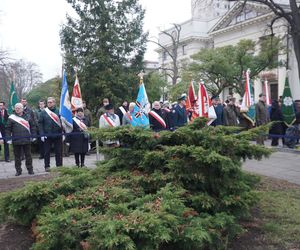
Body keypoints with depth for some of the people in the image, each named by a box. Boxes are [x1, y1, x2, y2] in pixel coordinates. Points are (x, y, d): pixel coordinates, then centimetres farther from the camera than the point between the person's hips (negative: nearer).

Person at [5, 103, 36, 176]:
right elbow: (8, 129, 3)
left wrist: (33, 136, 7)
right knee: (17, 156, 6)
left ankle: (30, 169, 16)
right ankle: (18, 170, 17)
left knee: (28, 156, 6)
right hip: (16, 141, -1)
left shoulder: (27, 116, 7)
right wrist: (9, 138, -3)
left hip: (27, 140, 1)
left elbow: (32, 126, 12)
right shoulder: (11, 117, 2)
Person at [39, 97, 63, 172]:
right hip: (47, 136, 0)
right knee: (47, 152, 7)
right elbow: (40, 123, 0)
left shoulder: (59, 111, 3)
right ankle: (47, 166, 18)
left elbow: (62, 122, 4)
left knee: (59, 152, 7)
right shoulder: (43, 112, 2)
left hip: (58, 135, 0)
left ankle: (59, 166, 17)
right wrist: (42, 134, -8)